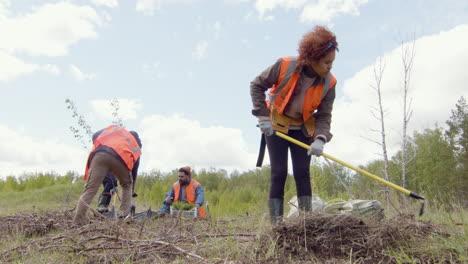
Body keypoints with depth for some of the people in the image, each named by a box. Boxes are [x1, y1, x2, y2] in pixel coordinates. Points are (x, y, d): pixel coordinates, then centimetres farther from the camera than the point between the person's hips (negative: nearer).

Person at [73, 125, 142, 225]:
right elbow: (134, 170, 35)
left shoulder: (115, 128, 39)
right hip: (120, 158, 0)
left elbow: (95, 136, 25)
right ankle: (124, 216, 18)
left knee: (89, 189, 4)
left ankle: (77, 222, -3)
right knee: (127, 186, 26)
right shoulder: (137, 148, 35)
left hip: (99, 154, 1)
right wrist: (132, 191, 43)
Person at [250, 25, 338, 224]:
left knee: (302, 173, -3)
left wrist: (320, 139, -29)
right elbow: (257, 85, -11)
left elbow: (324, 115, -10)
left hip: (303, 129, 3)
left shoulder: (328, 83, -14)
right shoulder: (285, 66, -22)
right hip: (276, 126, -2)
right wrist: (263, 116, -18)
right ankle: (276, 221, -1)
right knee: (279, 173, -7)